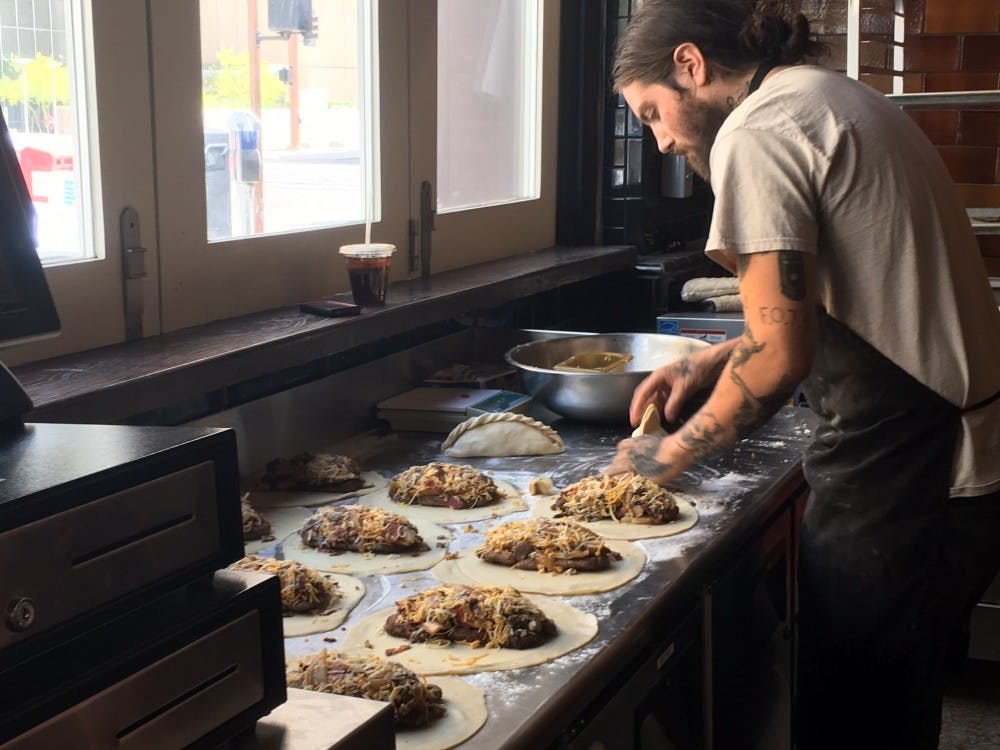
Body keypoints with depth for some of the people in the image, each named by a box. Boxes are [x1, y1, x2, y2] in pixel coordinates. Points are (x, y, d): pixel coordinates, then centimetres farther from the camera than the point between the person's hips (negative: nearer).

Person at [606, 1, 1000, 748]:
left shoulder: (756, 133, -14)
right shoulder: (840, 99, 17)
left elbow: (780, 357, -18)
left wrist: (673, 454, -4)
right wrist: (714, 359, 17)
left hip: (901, 480, -10)